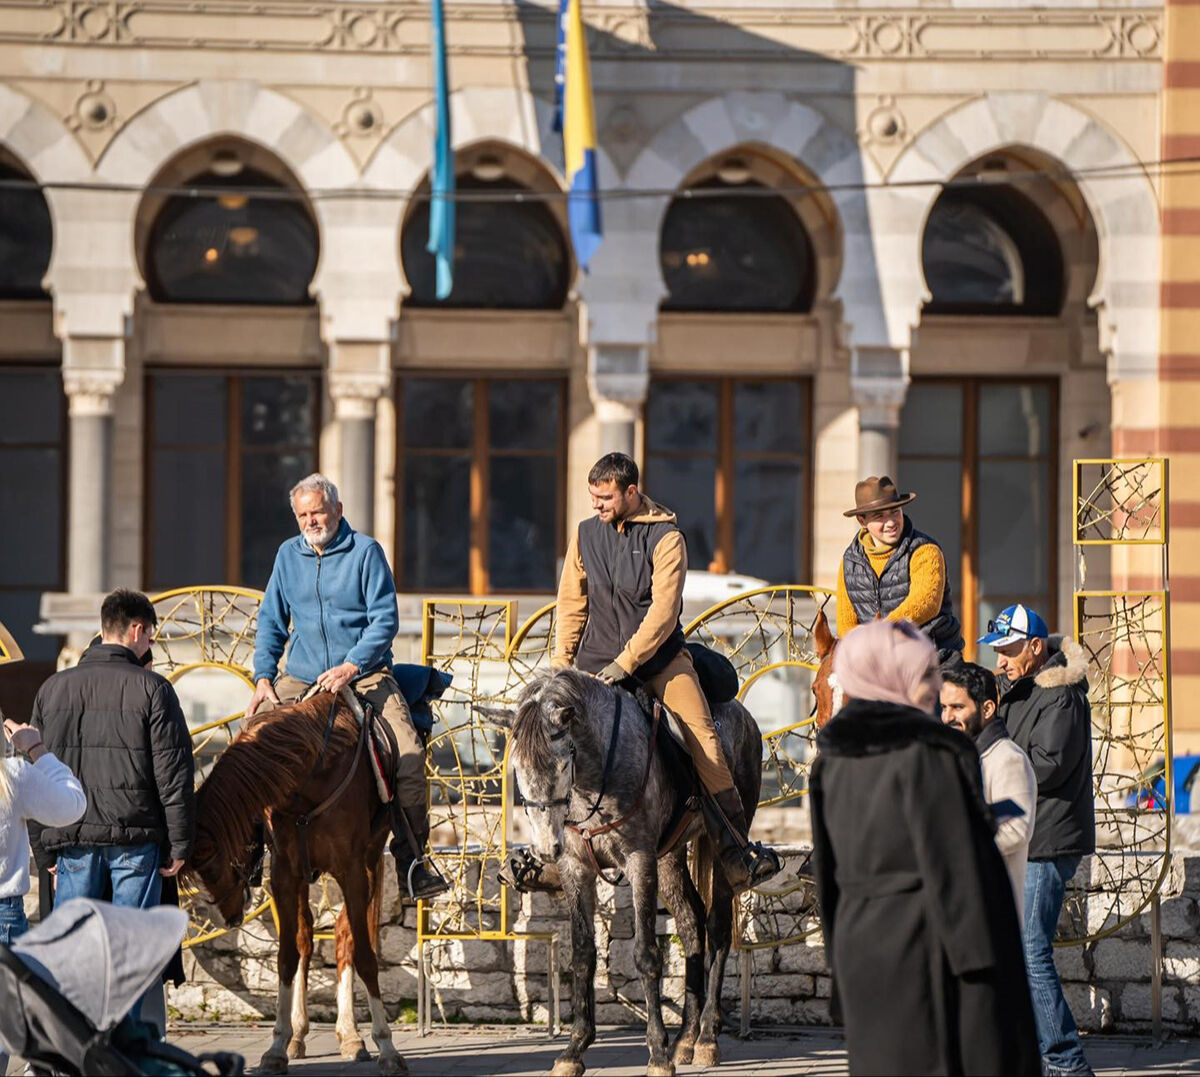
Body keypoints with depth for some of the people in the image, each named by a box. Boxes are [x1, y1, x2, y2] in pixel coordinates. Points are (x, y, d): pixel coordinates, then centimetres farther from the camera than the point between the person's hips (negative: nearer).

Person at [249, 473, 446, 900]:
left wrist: (350, 667, -20)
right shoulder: (288, 555, 11)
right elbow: (271, 622, 15)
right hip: (300, 679, 3)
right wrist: (264, 676, -1)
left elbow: (385, 620, -7)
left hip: (365, 675, -3)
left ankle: (410, 860, -14)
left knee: (409, 754, -23)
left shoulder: (365, 552, -2)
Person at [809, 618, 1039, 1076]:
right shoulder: (927, 752, -14)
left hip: (860, 946, 7)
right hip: (925, 947, -7)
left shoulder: (833, 761, 7)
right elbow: (952, 866, -18)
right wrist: (977, 960, -16)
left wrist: (841, 961, 18)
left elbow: (830, 875, 12)